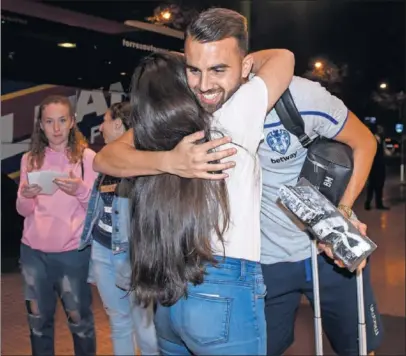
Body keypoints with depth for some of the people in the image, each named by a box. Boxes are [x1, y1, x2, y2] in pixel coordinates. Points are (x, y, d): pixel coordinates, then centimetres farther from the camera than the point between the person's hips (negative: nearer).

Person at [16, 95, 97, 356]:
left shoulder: (87, 157, -4)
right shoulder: (31, 159, 5)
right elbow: (23, 211, 4)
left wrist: (80, 191, -27)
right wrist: (26, 197, -18)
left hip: (73, 251, -3)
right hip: (33, 251, 3)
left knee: (79, 318, 8)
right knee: (38, 318, 14)